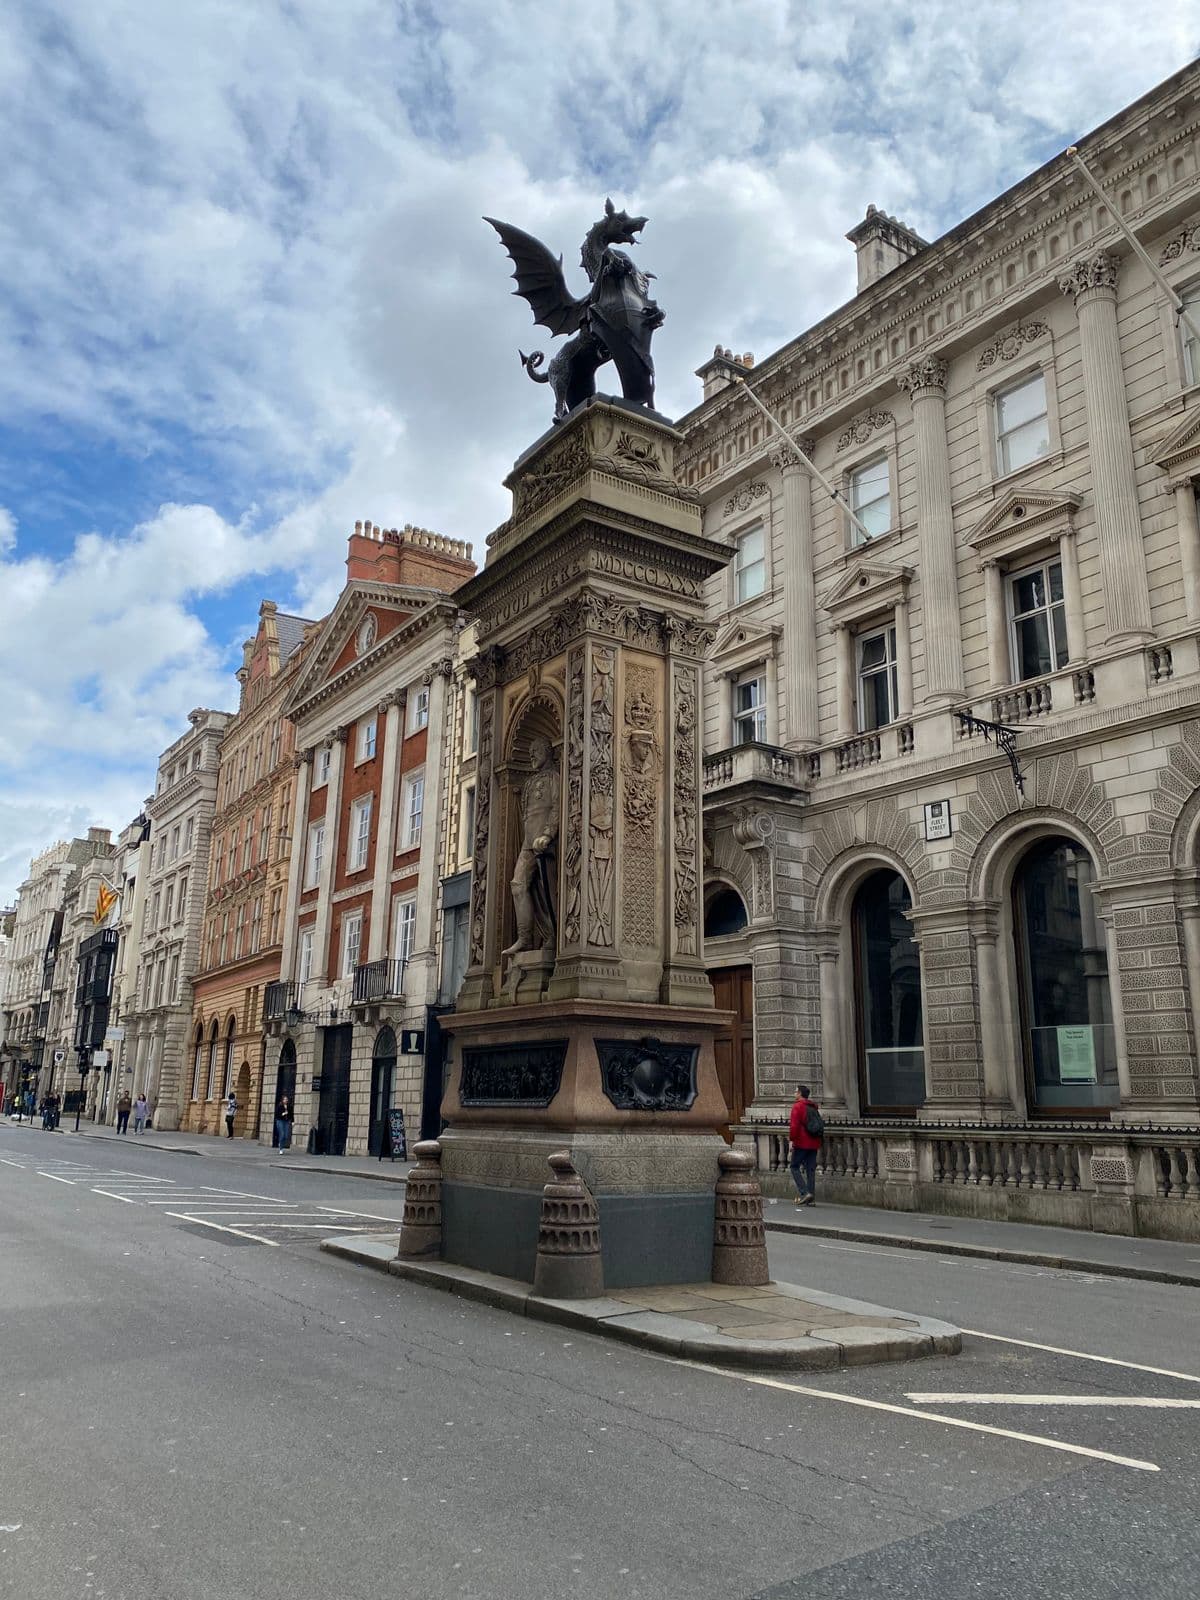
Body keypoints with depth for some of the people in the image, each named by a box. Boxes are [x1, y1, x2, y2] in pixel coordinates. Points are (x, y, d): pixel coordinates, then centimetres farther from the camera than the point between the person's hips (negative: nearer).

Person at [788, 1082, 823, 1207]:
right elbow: (819, 1125, 21)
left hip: (801, 1143, -7)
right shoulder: (813, 1107, 16)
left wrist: (791, 1140, -13)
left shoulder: (797, 1106, -8)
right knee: (811, 1169, 7)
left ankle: (804, 1193, -11)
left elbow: (794, 1125, -18)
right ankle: (811, 1198, 5)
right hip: (814, 1143, 7)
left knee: (794, 1166, 3)